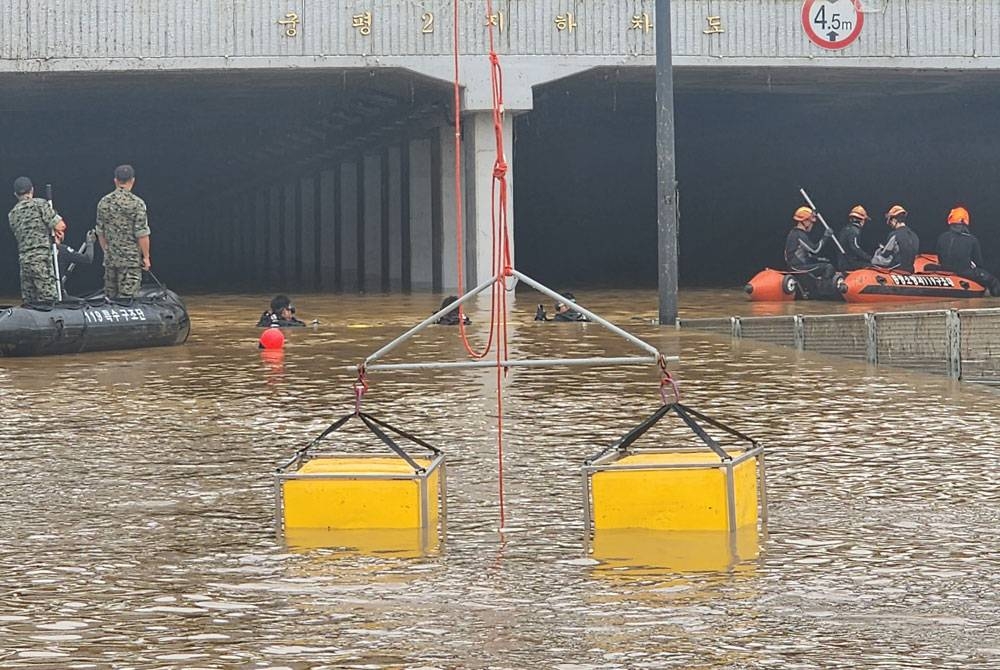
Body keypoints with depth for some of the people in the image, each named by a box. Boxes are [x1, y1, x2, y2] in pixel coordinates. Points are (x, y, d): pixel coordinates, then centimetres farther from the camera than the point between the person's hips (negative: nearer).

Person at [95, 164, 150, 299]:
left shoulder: (104, 202, 5)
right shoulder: (137, 203, -11)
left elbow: (100, 232, 11)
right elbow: (142, 234, -12)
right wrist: (146, 257, -3)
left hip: (110, 258, 5)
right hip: (131, 258, -5)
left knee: (110, 297, 11)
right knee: (128, 298, -6)